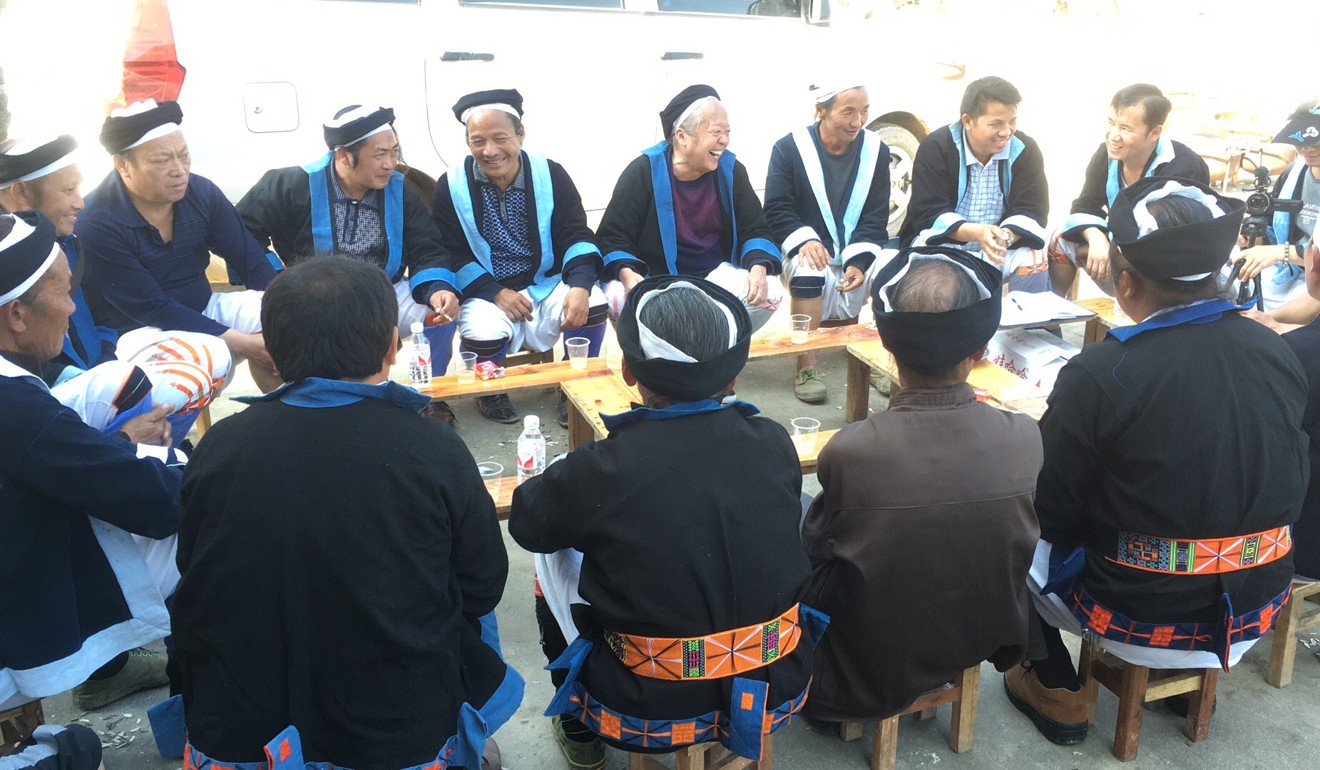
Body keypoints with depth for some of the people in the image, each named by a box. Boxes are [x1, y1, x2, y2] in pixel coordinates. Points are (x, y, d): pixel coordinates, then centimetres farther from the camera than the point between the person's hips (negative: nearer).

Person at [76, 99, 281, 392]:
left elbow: (253, 263, -6)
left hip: (205, 311, 6)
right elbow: (153, 309, -23)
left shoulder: (201, 192, -6)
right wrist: (244, 343, -30)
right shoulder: (96, 223, -20)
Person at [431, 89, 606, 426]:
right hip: (486, 293, -1)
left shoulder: (550, 175, -2)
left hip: (547, 285, 2)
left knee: (593, 303, -26)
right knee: (484, 333, -33)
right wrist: (495, 293, -18)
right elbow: (452, 256, -4)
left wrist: (580, 284, -22)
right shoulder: (451, 187, -4)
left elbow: (576, 236, -2)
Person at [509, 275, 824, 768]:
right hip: (777, 693, 4)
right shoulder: (774, 445, -11)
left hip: (648, 715, -3)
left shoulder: (601, 470, -21)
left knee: (552, 558, 17)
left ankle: (579, 729, 34)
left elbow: (526, 524, 0)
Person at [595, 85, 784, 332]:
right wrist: (628, 275, -31)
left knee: (769, 294, -21)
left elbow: (754, 231, 5)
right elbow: (613, 239, -10)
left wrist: (758, 268, -18)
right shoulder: (644, 172, -10)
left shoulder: (730, 170, 0)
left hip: (715, 275, 4)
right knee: (620, 300, -35)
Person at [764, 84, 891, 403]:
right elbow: (777, 210, -8)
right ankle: (806, 366, -27)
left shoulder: (875, 150, 3)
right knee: (808, 271, -36)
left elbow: (875, 217, 0)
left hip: (859, 253, 3)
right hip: (808, 250, -3)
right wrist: (805, 241, -27)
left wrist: (859, 261, -15)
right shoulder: (789, 149, -5)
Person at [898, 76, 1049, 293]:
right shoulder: (935, 148, -12)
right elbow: (928, 214, -18)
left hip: (1003, 247, 2)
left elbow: (1031, 211, -10)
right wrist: (976, 232, -36)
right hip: (944, 243, -2)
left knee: (1034, 259, -26)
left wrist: (1007, 236, -34)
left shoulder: (1025, 150, -6)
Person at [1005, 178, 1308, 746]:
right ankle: (1195, 674, 37)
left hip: (1140, 621, -5)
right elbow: (1287, 484, 7)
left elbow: (1049, 512, -13)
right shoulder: (1277, 353, -8)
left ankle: (1055, 689, 21)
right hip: (1256, 612, 6)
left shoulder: (1097, 374, -24)